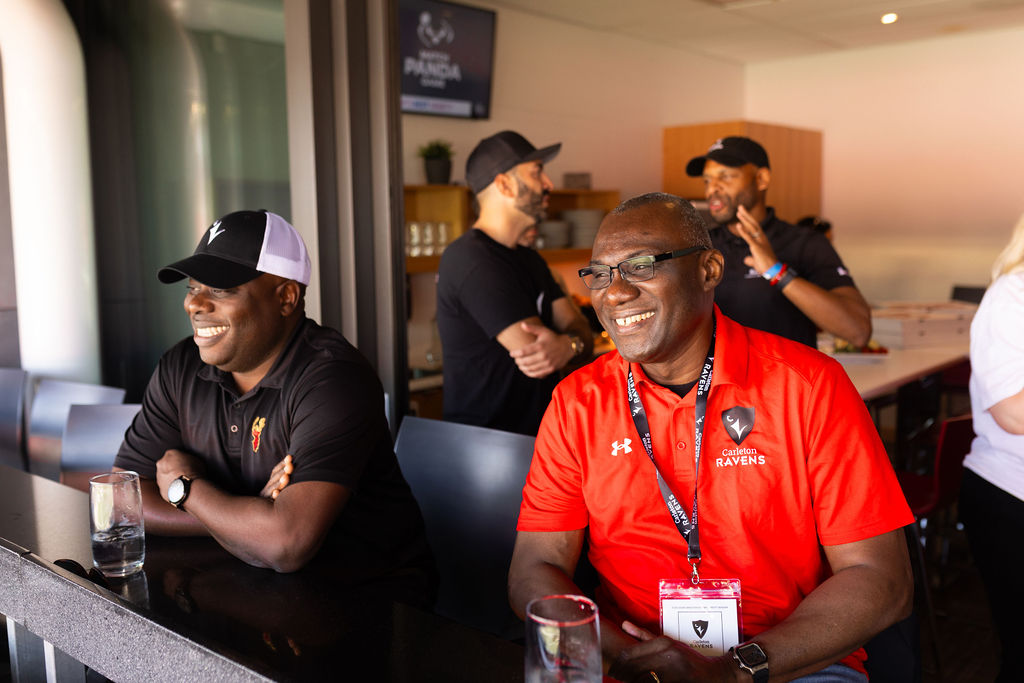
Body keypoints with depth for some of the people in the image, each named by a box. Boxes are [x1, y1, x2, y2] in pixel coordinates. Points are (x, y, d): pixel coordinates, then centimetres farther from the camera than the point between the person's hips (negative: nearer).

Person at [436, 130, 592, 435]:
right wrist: (573, 343, 1)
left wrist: (567, 346, -15)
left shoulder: (529, 260, 17)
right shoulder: (470, 259, -14)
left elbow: (583, 333, 8)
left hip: (536, 433, 8)